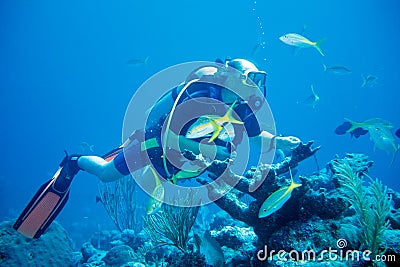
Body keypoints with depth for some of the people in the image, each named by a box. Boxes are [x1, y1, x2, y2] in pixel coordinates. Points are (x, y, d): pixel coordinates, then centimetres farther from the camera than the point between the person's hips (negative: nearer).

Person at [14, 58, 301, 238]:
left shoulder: (241, 105, -15)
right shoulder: (202, 94, -37)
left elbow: (256, 135, -2)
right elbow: (172, 137, -38)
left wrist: (280, 141, -19)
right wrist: (214, 151, -40)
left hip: (185, 142, 7)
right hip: (157, 136, -6)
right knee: (106, 173, 8)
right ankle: (74, 162, 39)